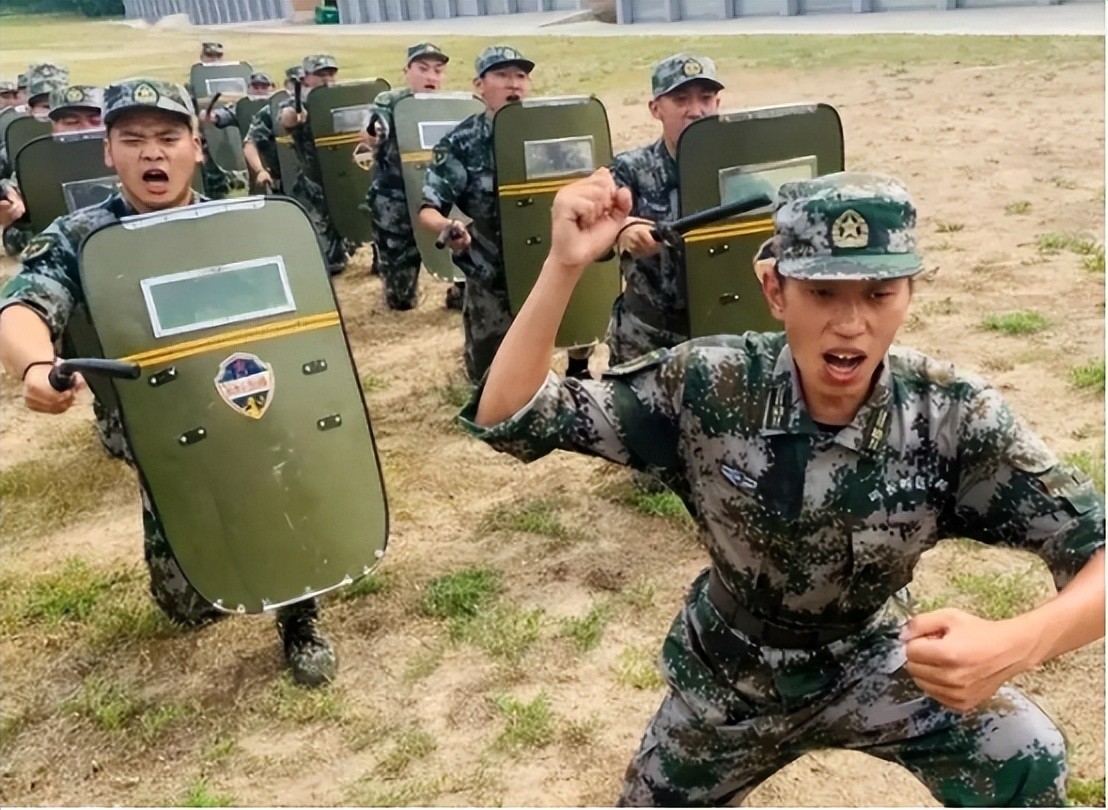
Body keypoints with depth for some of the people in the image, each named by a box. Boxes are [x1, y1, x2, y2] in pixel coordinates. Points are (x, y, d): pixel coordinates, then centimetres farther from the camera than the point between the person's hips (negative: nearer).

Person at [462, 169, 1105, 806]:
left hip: (865, 663, 0)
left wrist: (1018, 644, -47)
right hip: (729, 673, 1)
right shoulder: (708, 386, -26)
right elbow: (506, 418, -26)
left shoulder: (952, 417, -25)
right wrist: (565, 265, -39)